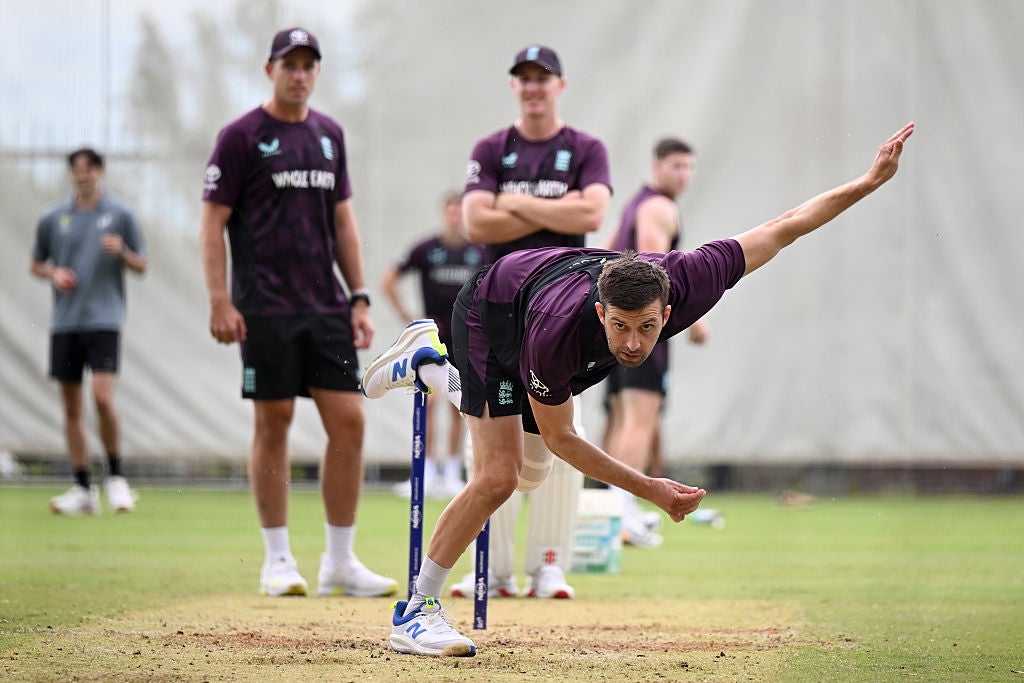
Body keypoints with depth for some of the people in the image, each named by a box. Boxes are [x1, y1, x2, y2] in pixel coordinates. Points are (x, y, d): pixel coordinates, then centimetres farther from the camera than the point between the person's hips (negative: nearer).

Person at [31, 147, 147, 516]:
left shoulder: (120, 214, 4)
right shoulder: (53, 218, 9)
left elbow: (141, 266, 7)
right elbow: (36, 264, 19)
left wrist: (121, 253, -14)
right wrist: (53, 273, -3)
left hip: (104, 319, -3)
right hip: (64, 322, 3)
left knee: (102, 398, -17)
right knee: (71, 407, 3)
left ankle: (116, 477, 0)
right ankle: (83, 489, 9)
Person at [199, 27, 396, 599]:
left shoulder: (329, 135, 14)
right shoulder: (242, 136, -2)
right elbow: (213, 222, -4)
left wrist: (359, 297, 12)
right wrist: (220, 302, -13)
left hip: (327, 307, 5)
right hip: (266, 309, -5)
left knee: (349, 421, -1)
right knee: (274, 424, -2)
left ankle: (341, 562, 6)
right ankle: (279, 561, 7)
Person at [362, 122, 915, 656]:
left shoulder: (684, 286, -39)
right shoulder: (555, 338, -45)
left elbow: (782, 229, -27)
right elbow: (559, 436, -26)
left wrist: (871, 180, -26)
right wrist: (650, 490, -28)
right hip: (490, 314, -6)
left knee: (530, 473, 21)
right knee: (497, 477, -18)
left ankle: (426, 363, 40)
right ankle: (416, 612, -4)